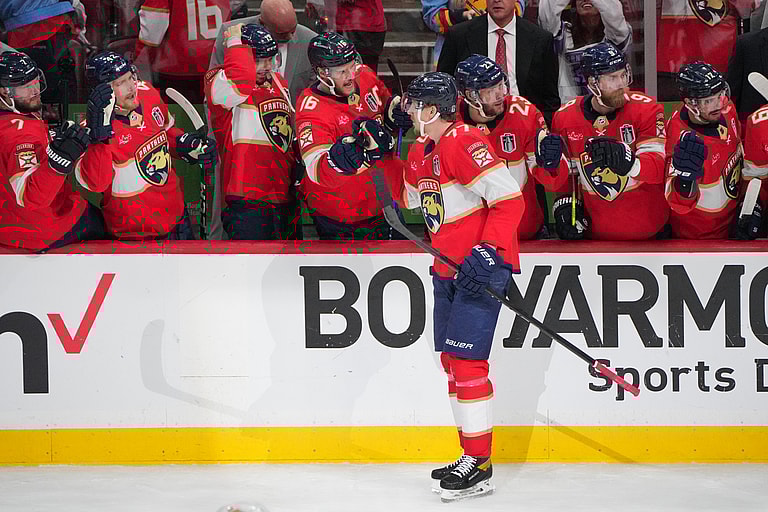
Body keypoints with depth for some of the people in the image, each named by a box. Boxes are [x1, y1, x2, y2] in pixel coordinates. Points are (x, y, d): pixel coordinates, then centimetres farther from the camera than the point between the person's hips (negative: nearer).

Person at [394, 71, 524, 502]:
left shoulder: (465, 143, -17)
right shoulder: (421, 154, 13)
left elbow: (510, 199, -22)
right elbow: (413, 203, 33)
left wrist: (489, 252, -26)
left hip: (482, 267, -10)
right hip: (449, 268, 10)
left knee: (466, 359, -13)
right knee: (450, 360, 10)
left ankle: (479, 466, -10)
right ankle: (470, 456, 17)